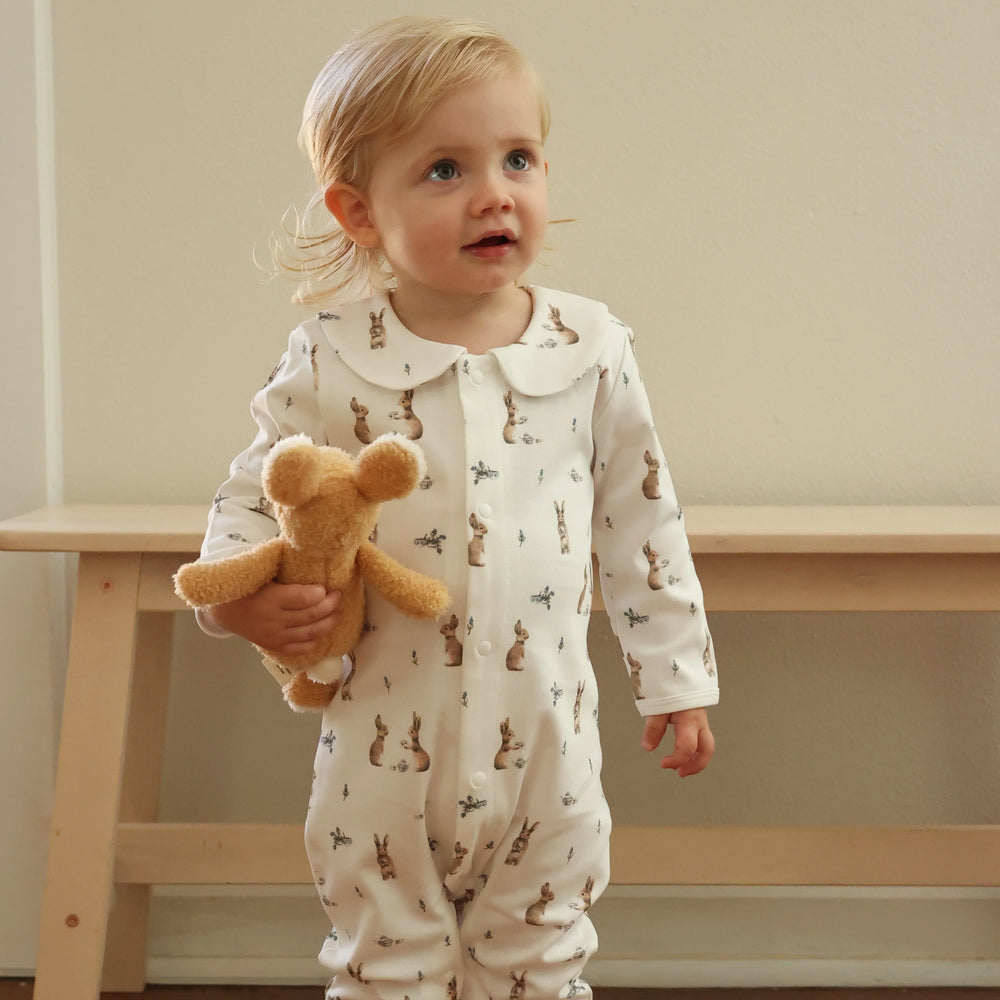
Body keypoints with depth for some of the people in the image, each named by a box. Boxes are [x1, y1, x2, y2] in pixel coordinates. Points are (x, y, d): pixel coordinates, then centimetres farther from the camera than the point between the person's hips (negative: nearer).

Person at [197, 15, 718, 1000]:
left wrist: (675, 671, 8)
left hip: (545, 734, 1)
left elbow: (639, 515, 4)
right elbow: (253, 495, 2)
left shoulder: (590, 349, -4)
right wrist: (237, 596, -18)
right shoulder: (330, 365, -9)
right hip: (386, 744, -1)